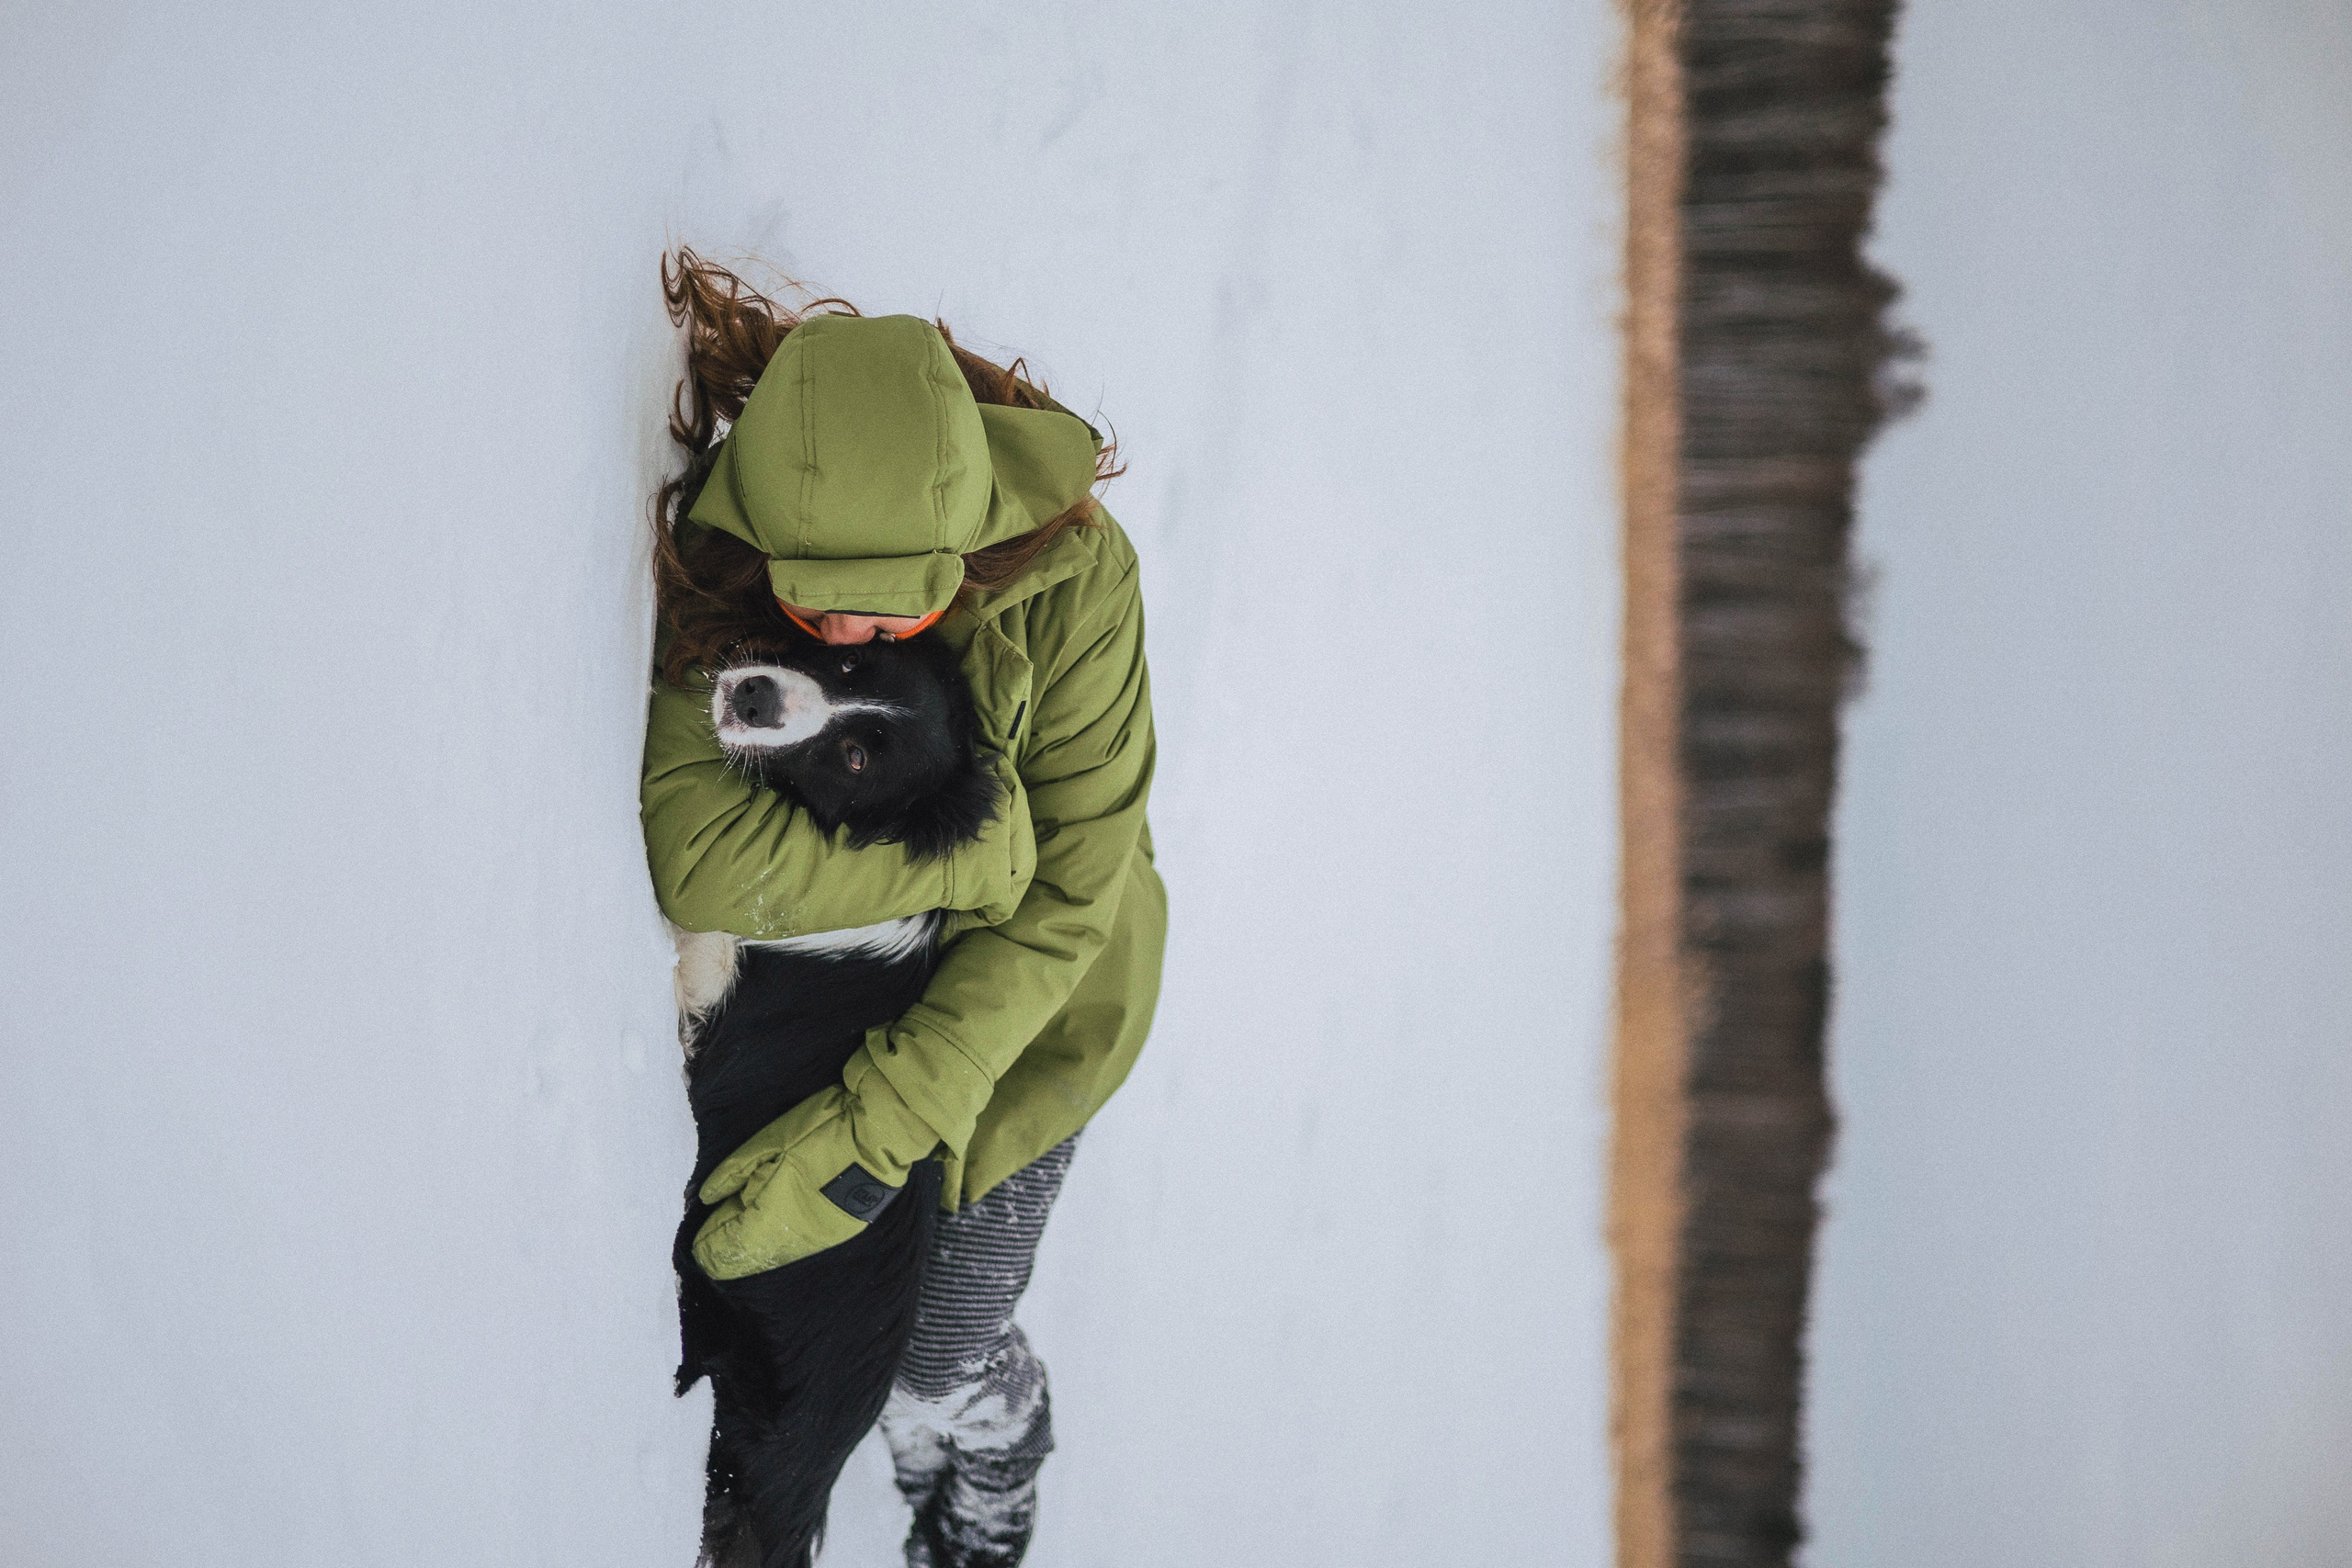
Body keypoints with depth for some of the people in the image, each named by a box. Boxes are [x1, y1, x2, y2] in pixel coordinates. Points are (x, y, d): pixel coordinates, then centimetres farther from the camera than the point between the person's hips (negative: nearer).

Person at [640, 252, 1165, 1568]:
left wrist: (881, 1124, -35)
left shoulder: (1072, 570, -33)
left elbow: (1066, 891, -29)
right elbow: (698, 860, -42)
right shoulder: (701, 568, -30)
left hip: (1017, 993, -2)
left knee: (943, 1366, 8)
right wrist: (979, 846, -39)